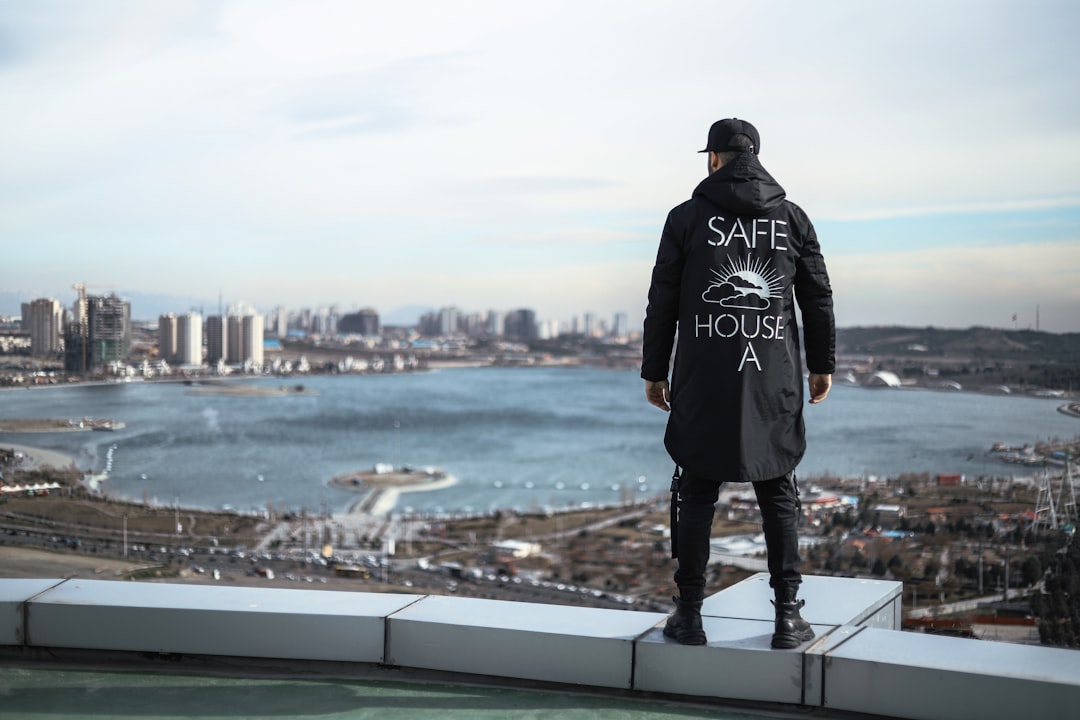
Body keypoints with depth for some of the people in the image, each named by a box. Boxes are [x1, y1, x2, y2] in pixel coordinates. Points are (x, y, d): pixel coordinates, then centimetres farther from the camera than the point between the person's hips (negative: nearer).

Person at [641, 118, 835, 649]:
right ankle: (788, 615, 8)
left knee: (696, 495, 6)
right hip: (775, 385, 2)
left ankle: (689, 614, 9)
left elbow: (662, 302, 1)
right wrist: (822, 364, 21)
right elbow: (818, 298, 10)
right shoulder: (792, 218, 6)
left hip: (702, 384, -1)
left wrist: (654, 371, 9)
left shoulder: (687, 217, 1)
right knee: (778, 495, 9)